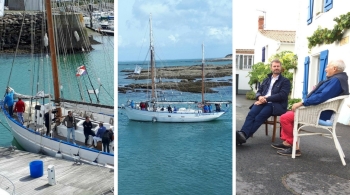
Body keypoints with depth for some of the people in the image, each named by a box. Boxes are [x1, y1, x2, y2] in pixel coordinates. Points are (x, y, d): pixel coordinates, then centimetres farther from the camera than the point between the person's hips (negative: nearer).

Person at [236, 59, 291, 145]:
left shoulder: (285, 81, 9)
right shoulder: (266, 80, 26)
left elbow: (282, 95, -5)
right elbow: (259, 91, 20)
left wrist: (266, 98, -14)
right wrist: (260, 97, -7)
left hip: (275, 105, -4)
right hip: (263, 102, 4)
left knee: (260, 116, -32)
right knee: (251, 114, -29)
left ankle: (245, 135, -44)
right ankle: (242, 133, -46)